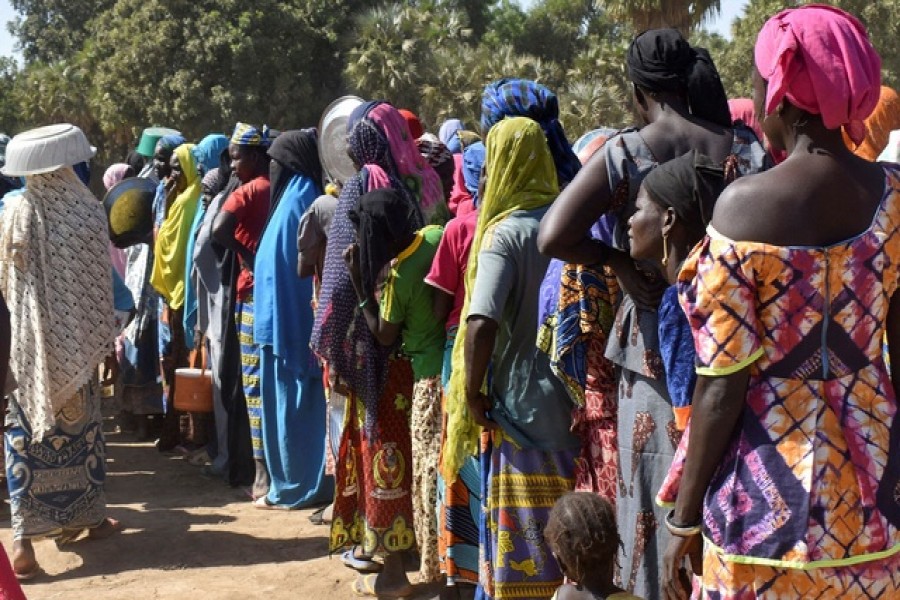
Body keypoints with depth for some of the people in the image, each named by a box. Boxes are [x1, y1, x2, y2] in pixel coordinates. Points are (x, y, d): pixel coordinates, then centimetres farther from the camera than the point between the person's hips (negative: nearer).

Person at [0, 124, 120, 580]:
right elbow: (100, 282, -6)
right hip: (75, 338, 0)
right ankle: (89, 516, 29)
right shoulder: (88, 211, -10)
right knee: (80, 423, 16)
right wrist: (103, 336, 5)